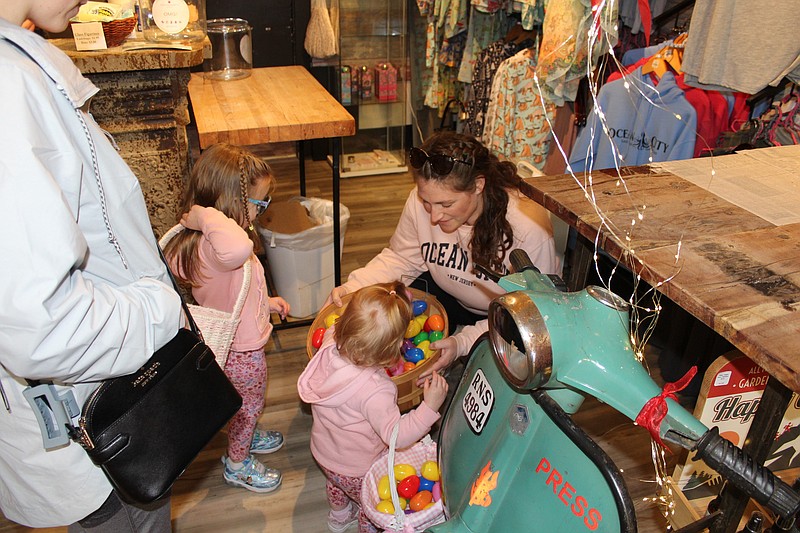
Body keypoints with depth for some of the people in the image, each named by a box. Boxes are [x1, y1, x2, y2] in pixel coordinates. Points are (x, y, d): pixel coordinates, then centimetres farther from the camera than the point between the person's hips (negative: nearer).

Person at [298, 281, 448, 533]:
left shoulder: (329, 345, -25)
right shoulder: (376, 391, -43)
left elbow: (332, 329, -1)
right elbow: (396, 435, -38)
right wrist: (430, 406, -41)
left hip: (322, 453, 7)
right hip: (358, 472, -7)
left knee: (335, 484, 39)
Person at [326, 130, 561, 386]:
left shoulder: (529, 229, -35)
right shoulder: (420, 201, -23)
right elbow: (400, 258, -6)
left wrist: (464, 342, -41)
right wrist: (352, 287, -23)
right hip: (450, 295, 3)